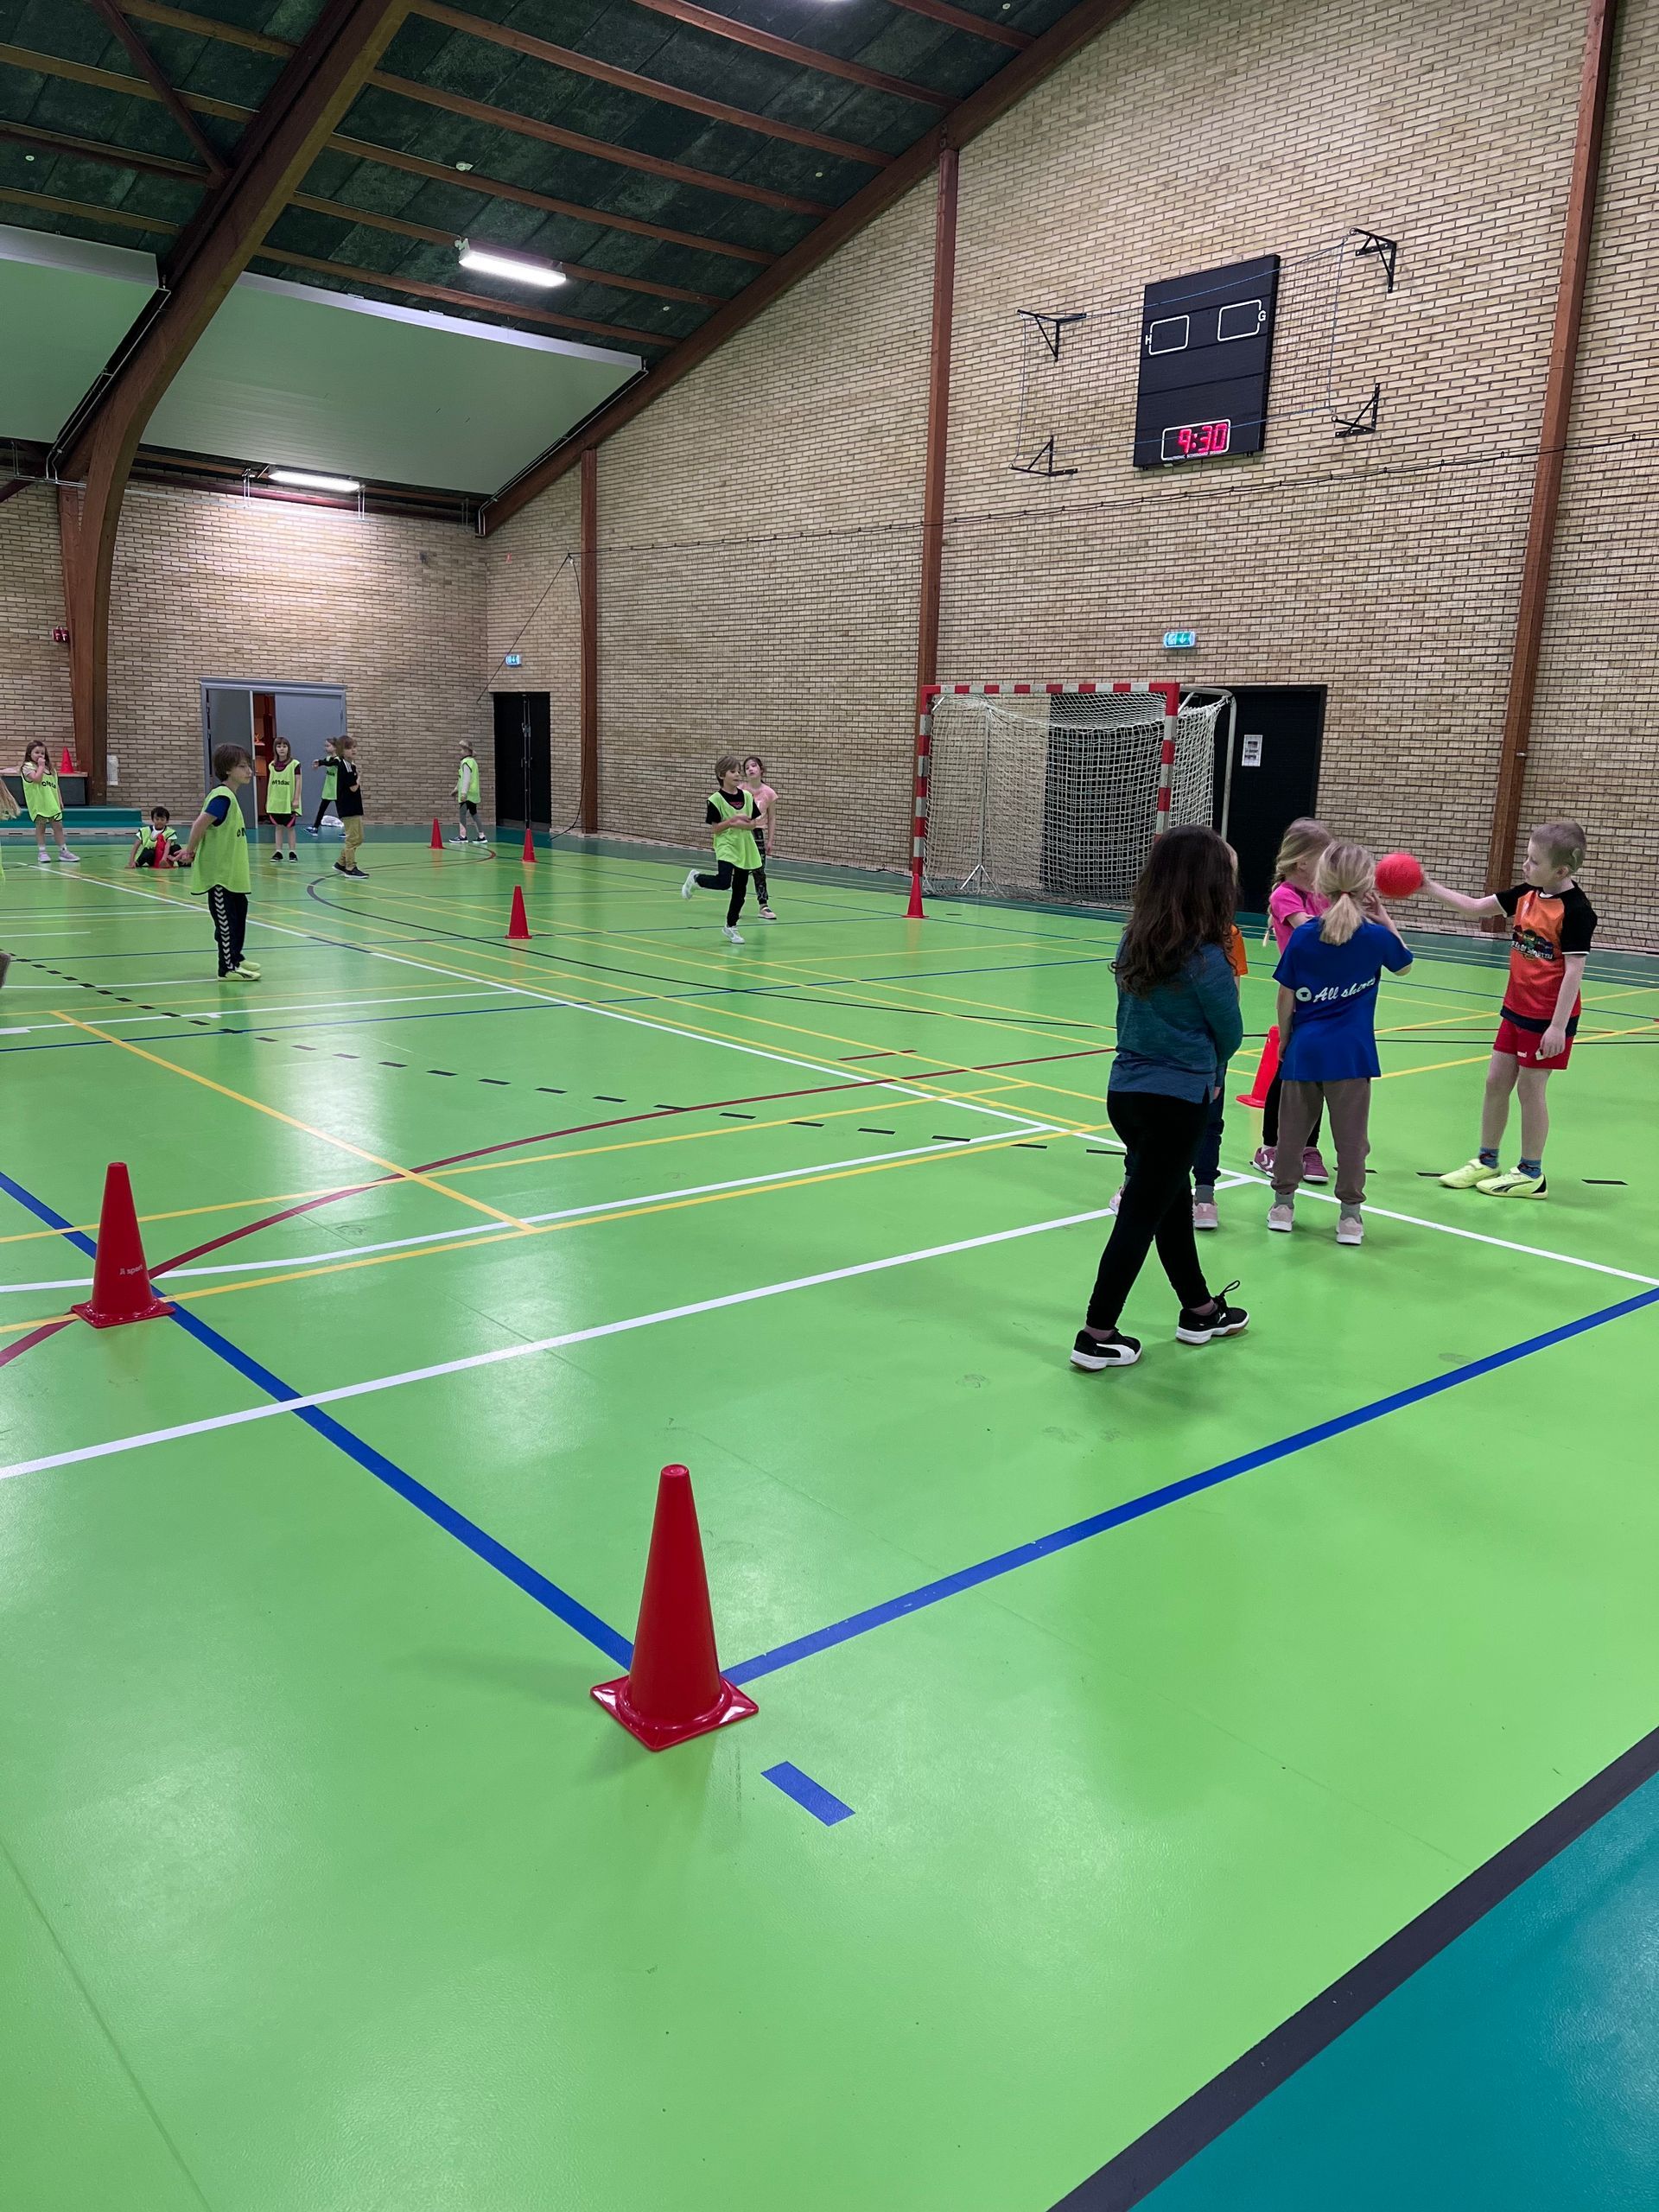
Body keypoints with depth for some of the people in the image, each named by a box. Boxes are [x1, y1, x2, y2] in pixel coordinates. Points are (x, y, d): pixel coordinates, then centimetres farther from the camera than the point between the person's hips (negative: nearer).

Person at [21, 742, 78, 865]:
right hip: (38, 803, -5)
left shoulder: (50, 768, 16)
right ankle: (41, 852, 6)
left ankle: (63, 851, 9)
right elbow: (37, 778, -21)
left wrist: (60, 800, 12)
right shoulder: (28, 767, -3)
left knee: (58, 826, 4)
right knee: (41, 826, 1)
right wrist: (41, 766, -11)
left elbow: (56, 786, 17)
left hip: (52, 803, 5)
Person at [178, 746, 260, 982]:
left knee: (239, 912, 18)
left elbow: (200, 826, 17)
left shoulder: (228, 796, 11)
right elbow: (199, 825, -24)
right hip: (219, 872, -10)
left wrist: (191, 850, 14)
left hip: (232, 873, 10)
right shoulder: (223, 797, -19)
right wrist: (190, 851, -12)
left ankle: (235, 957, 31)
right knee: (226, 919, -3)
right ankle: (228, 968, 4)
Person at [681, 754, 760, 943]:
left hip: (745, 847, 5)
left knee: (740, 889, 8)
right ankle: (695, 879, 6)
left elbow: (753, 823, 6)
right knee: (723, 882, -24)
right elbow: (715, 828, -9)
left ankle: (731, 927, 22)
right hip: (725, 846, -5)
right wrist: (733, 819, -21)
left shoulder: (747, 797, 4)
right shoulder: (716, 799, -8)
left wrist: (740, 824, -14)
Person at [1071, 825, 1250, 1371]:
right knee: (1141, 1215, 2)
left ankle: (1199, 1310, 38)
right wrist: (1211, 1073, 16)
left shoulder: (1136, 941, 1)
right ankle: (1097, 1336, 8)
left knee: (1173, 1203, 21)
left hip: (1126, 1090, 7)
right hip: (1176, 1103, -7)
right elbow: (1230, 1034, -7)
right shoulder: (1204, 958, -19)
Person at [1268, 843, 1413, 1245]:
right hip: (1350, 1051, -1)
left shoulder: (1303, 936, -6)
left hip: (1304, 1047, 1)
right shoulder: (1376, 936, -6)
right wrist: (1383, 917, 13)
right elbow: (1404, 963, 16)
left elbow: (1286, 997, -2)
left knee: (1293, 1126, 13)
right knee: (1351, 1133, 6)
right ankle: (1350, 1212, 11)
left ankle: (1283, 1202, 21)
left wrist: (1284, 1039, 11)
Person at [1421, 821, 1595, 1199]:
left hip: (1549, 1016, -7)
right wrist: (1429, 887, 4)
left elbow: (1574, 969, -20)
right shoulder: (1526, 895, 2)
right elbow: (1475, 907, 13)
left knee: (1530, 1087, 1)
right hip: (1517, 1008, 8)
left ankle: (1531, 1174, 16)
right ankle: (1486, 1162, 26)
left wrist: (1559, 1026, -22)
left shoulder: (1576, 910, -19)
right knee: (1496, 1081, 12)